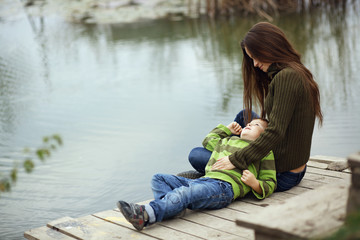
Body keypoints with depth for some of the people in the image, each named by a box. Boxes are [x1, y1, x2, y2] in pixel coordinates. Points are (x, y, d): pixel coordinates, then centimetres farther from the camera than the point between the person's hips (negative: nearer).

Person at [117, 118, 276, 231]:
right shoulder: (227, 140, 36)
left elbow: (270, 184, 11)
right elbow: (208, 141, 53)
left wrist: (255, 184, -10)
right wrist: (227, 129, 48)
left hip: (224, 186, -8)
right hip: (203, 181, 8)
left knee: (185, 193, -36)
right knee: (158, 179, -6)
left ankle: (146, 214, -55)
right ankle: (172, 208, -36)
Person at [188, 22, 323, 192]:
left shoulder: (286, 77, -21)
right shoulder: (298, 73, 9)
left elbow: (275, 132, -25)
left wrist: (236, 160, -23)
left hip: (281, 176, -10)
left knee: (195, 155, -6)